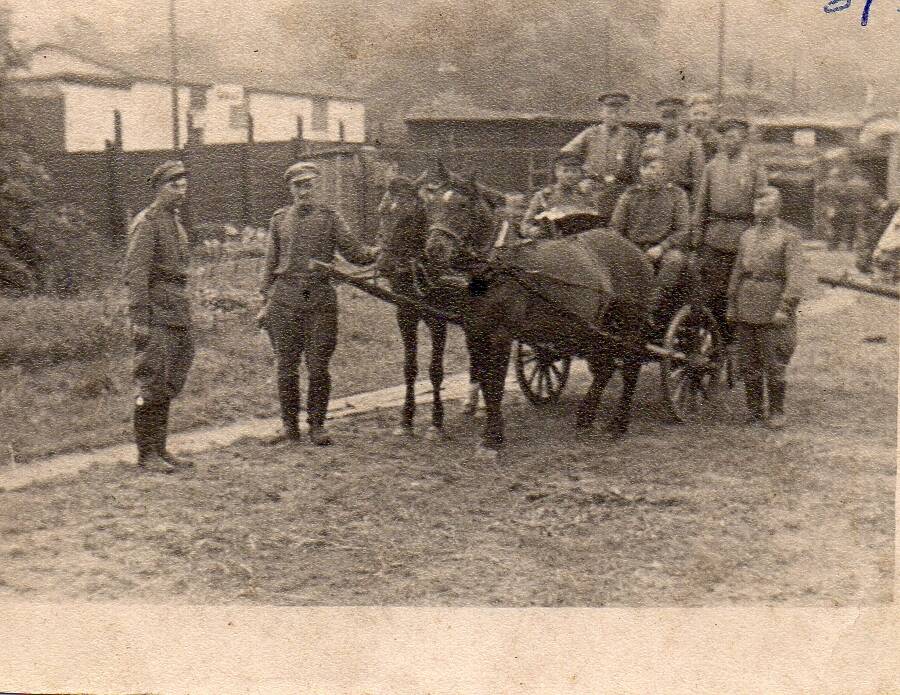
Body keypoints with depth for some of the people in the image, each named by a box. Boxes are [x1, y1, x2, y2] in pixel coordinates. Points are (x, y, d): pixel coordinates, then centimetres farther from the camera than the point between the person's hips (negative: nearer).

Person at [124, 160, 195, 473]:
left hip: (176, 315, 9)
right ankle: (146, 453, 0)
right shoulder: (146, 221, -9)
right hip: (155, 314, -9)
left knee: (170, 384, 11)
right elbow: (135, 273, -16)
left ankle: (159, 449, 18)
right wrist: (139, 319, -22)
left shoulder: (175, 223, 18)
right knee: (152, 383, -6)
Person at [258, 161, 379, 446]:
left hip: (321, 299, -2)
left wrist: (379, 251, -18)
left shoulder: (329, 217, 6)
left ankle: (317, 425, 12)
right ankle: (290, 426, 15)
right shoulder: (280, 219, 12)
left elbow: (354, 252, 1)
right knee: (286, 367, 4)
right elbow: (271, 262, 16)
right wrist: (266, 301, 11)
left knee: (318, 366, -1)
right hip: (285, 299, 2)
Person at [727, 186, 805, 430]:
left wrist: (785, 308, -18)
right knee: (749, 365, 8)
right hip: (746, 309, 5)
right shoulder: (747, 236, 14)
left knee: (774, 364, -1)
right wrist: (731, 305, 13)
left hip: (773, 307, -5)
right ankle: (754, 412, 17)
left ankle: (777, 413, 10)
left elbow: (795, 276, -11)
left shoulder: (789, 236, -3)